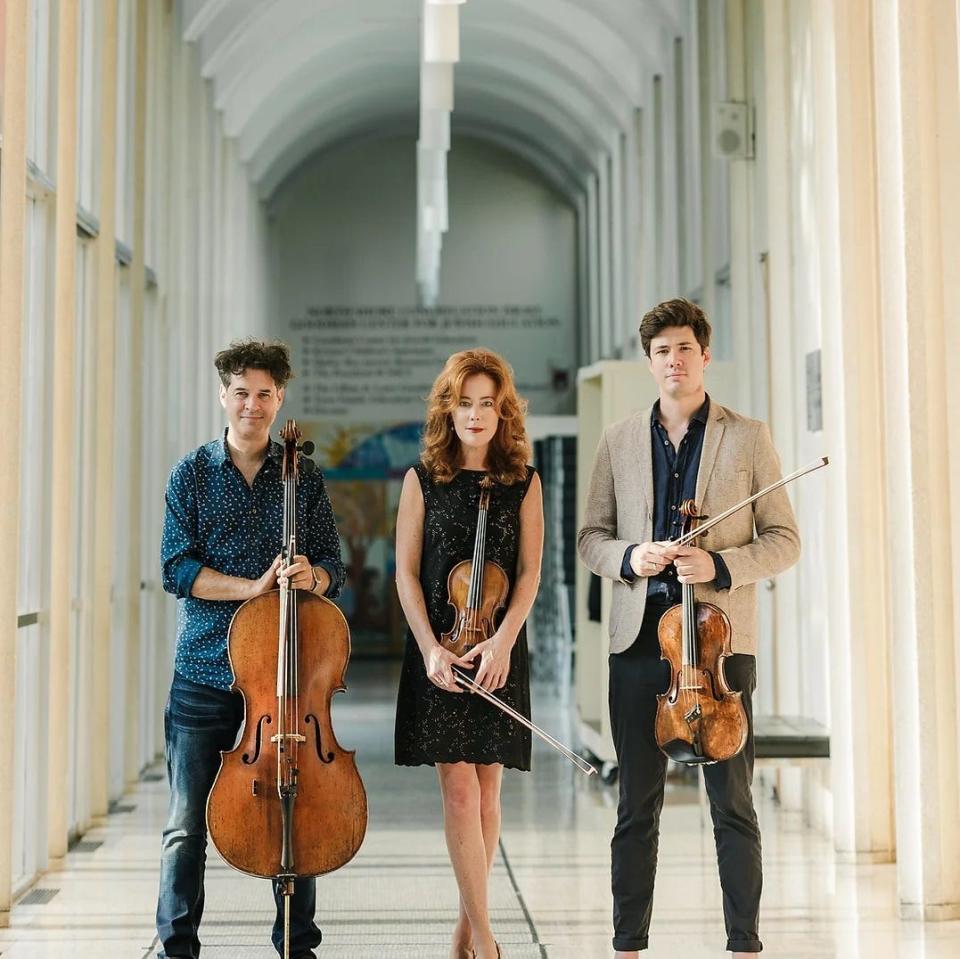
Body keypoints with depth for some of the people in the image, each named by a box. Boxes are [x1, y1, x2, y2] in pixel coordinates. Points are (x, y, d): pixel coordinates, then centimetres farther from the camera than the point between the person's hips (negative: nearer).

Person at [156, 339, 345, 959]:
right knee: (187, 825, 3)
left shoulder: (304, 478, 7)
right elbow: (178, 569, -5)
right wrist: (252, 587, -16)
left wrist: (311, 575, -17)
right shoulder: (193, 473, 4)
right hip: (205, 670, -1)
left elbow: (333, 570, 6)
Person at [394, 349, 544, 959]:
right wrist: (430, 647, -11)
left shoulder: (524, 483, 5)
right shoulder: (422, 480, 3)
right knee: (459, 788, -6)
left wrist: (502, 642, -13)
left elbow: (529, 573, 1)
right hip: (438, 651, -1)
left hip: (499, 651, 1)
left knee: (487, 789, 6)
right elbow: (407, 573, 1)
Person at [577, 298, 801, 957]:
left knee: (733, 803, 3)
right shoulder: (619, 441, 12)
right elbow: (591, 537, 13)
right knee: (637, 803, 7)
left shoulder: (749, 438, 5)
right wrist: (630, 557, -8)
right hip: (640, 639, 2)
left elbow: (783, 541, 3)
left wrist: (720, 566, -14)